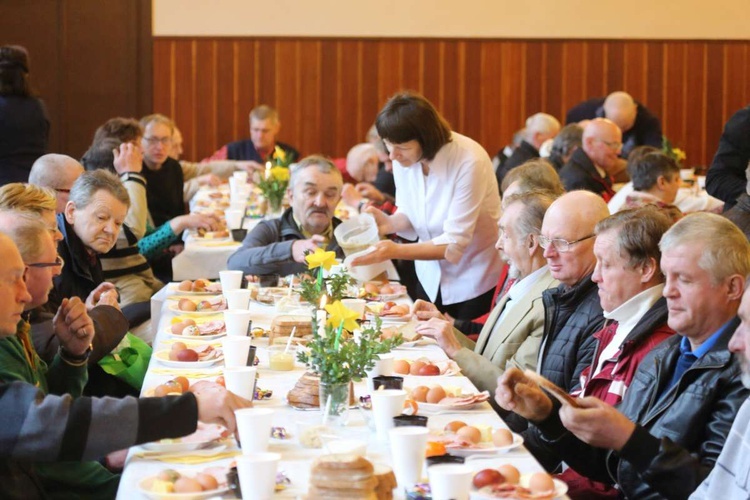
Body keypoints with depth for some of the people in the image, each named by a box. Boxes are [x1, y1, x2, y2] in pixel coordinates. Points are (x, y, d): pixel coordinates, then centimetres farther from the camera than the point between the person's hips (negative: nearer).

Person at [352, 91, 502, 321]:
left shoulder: (469, 162, -28)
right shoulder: (403, 158, -10)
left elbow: (454, 244, -27)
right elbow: (410, 215, 3)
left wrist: (396, 251, -36)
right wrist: (389, 223, -20)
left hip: (476, 282, -5)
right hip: (432, 277, 5)